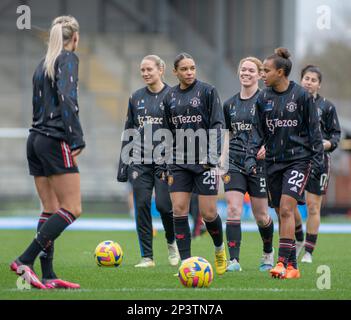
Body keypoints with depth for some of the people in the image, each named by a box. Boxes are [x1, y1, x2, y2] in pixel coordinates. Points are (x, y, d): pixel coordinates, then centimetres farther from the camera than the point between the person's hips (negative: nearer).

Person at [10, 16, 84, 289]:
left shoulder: (43, 64, 19)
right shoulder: (68, 59, -5)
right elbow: (66, 98, -19)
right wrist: (76, 139, -21)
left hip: (36, 140, 9)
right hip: (56, 141, -9)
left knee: (50, 210, 8)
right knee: (72, 209, -7)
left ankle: (48, 276, 3)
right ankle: (25, 261, -16)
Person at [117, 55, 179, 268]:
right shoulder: (136, 98, 12)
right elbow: (128, 130, 16)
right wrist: (123, 162, 11)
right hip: (140, 160, 4)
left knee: (164, 204, -11)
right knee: (142, 206, -1)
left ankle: (172, 242, 18)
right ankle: (147, 256, 4)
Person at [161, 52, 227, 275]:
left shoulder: (207, 91, -2)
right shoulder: (170, 97, 11)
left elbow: (218, 125, -5)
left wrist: (213, 156, -14)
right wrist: (169, 166, 13)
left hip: (204, 161, -4)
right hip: (179, 162, 4)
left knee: (208, 213, -4)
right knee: (179, 210, -7)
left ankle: (219, 250, 25)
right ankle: (185, 263, -3)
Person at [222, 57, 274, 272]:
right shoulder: (230, 104, 11)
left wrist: (266, 146, -26)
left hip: (258, 163, -3)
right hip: (235, 162, 4)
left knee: (261, 216, 5)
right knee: (233, 210, -12)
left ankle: (268, 252, 32)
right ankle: (234, 260, -14)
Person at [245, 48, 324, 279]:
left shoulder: (301, 96, -6)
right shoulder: (264, 98, 5)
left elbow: (314, 129, -2)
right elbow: (258, 131, 10)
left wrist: (317, 158, -5)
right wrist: (251, 156, -2)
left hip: (298, 159, -5)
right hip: (274, 161, 5)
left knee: (286, 209, -18)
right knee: (281, 213, 5)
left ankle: (283, 262, -19)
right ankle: (292, 266, 12)